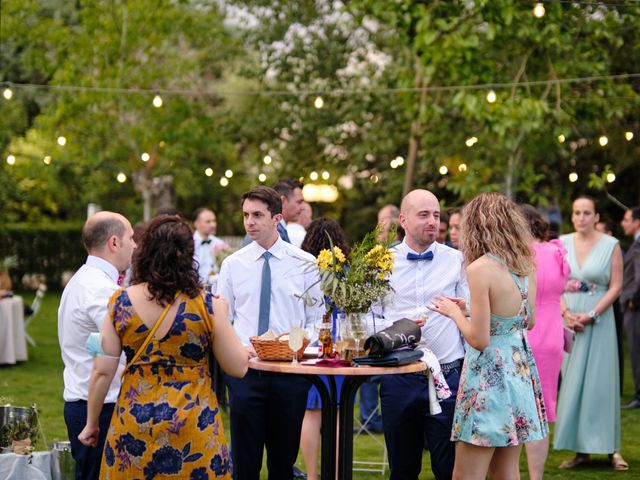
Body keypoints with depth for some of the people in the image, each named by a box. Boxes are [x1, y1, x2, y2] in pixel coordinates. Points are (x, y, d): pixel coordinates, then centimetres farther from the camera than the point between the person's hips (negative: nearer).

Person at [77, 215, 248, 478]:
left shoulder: (120, 303, -5)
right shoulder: (207, 306, -10)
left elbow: (103, 371, -3)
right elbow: (238, 367, -3)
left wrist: (92, 423, 10)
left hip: (133, 427, 2)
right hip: (193, 427, -1)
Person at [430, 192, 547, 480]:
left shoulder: (480, 268, -17)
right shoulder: (525, 264, 5)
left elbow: (479, 339, -18)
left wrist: (455, 312, 1)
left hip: (490, 374, -8)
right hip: (520, 369, 8)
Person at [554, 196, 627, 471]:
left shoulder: (610, 245, -2)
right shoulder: (561, 244, 6)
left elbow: (616, 286, -5)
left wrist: (591, 315, -14)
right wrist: (566, 313, -9)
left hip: (598, 321, -3)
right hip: (568, 321, 3)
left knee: (600, 381, -3)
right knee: (572, 383, 3)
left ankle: (611, 448, 4)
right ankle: (580, 449, 8)